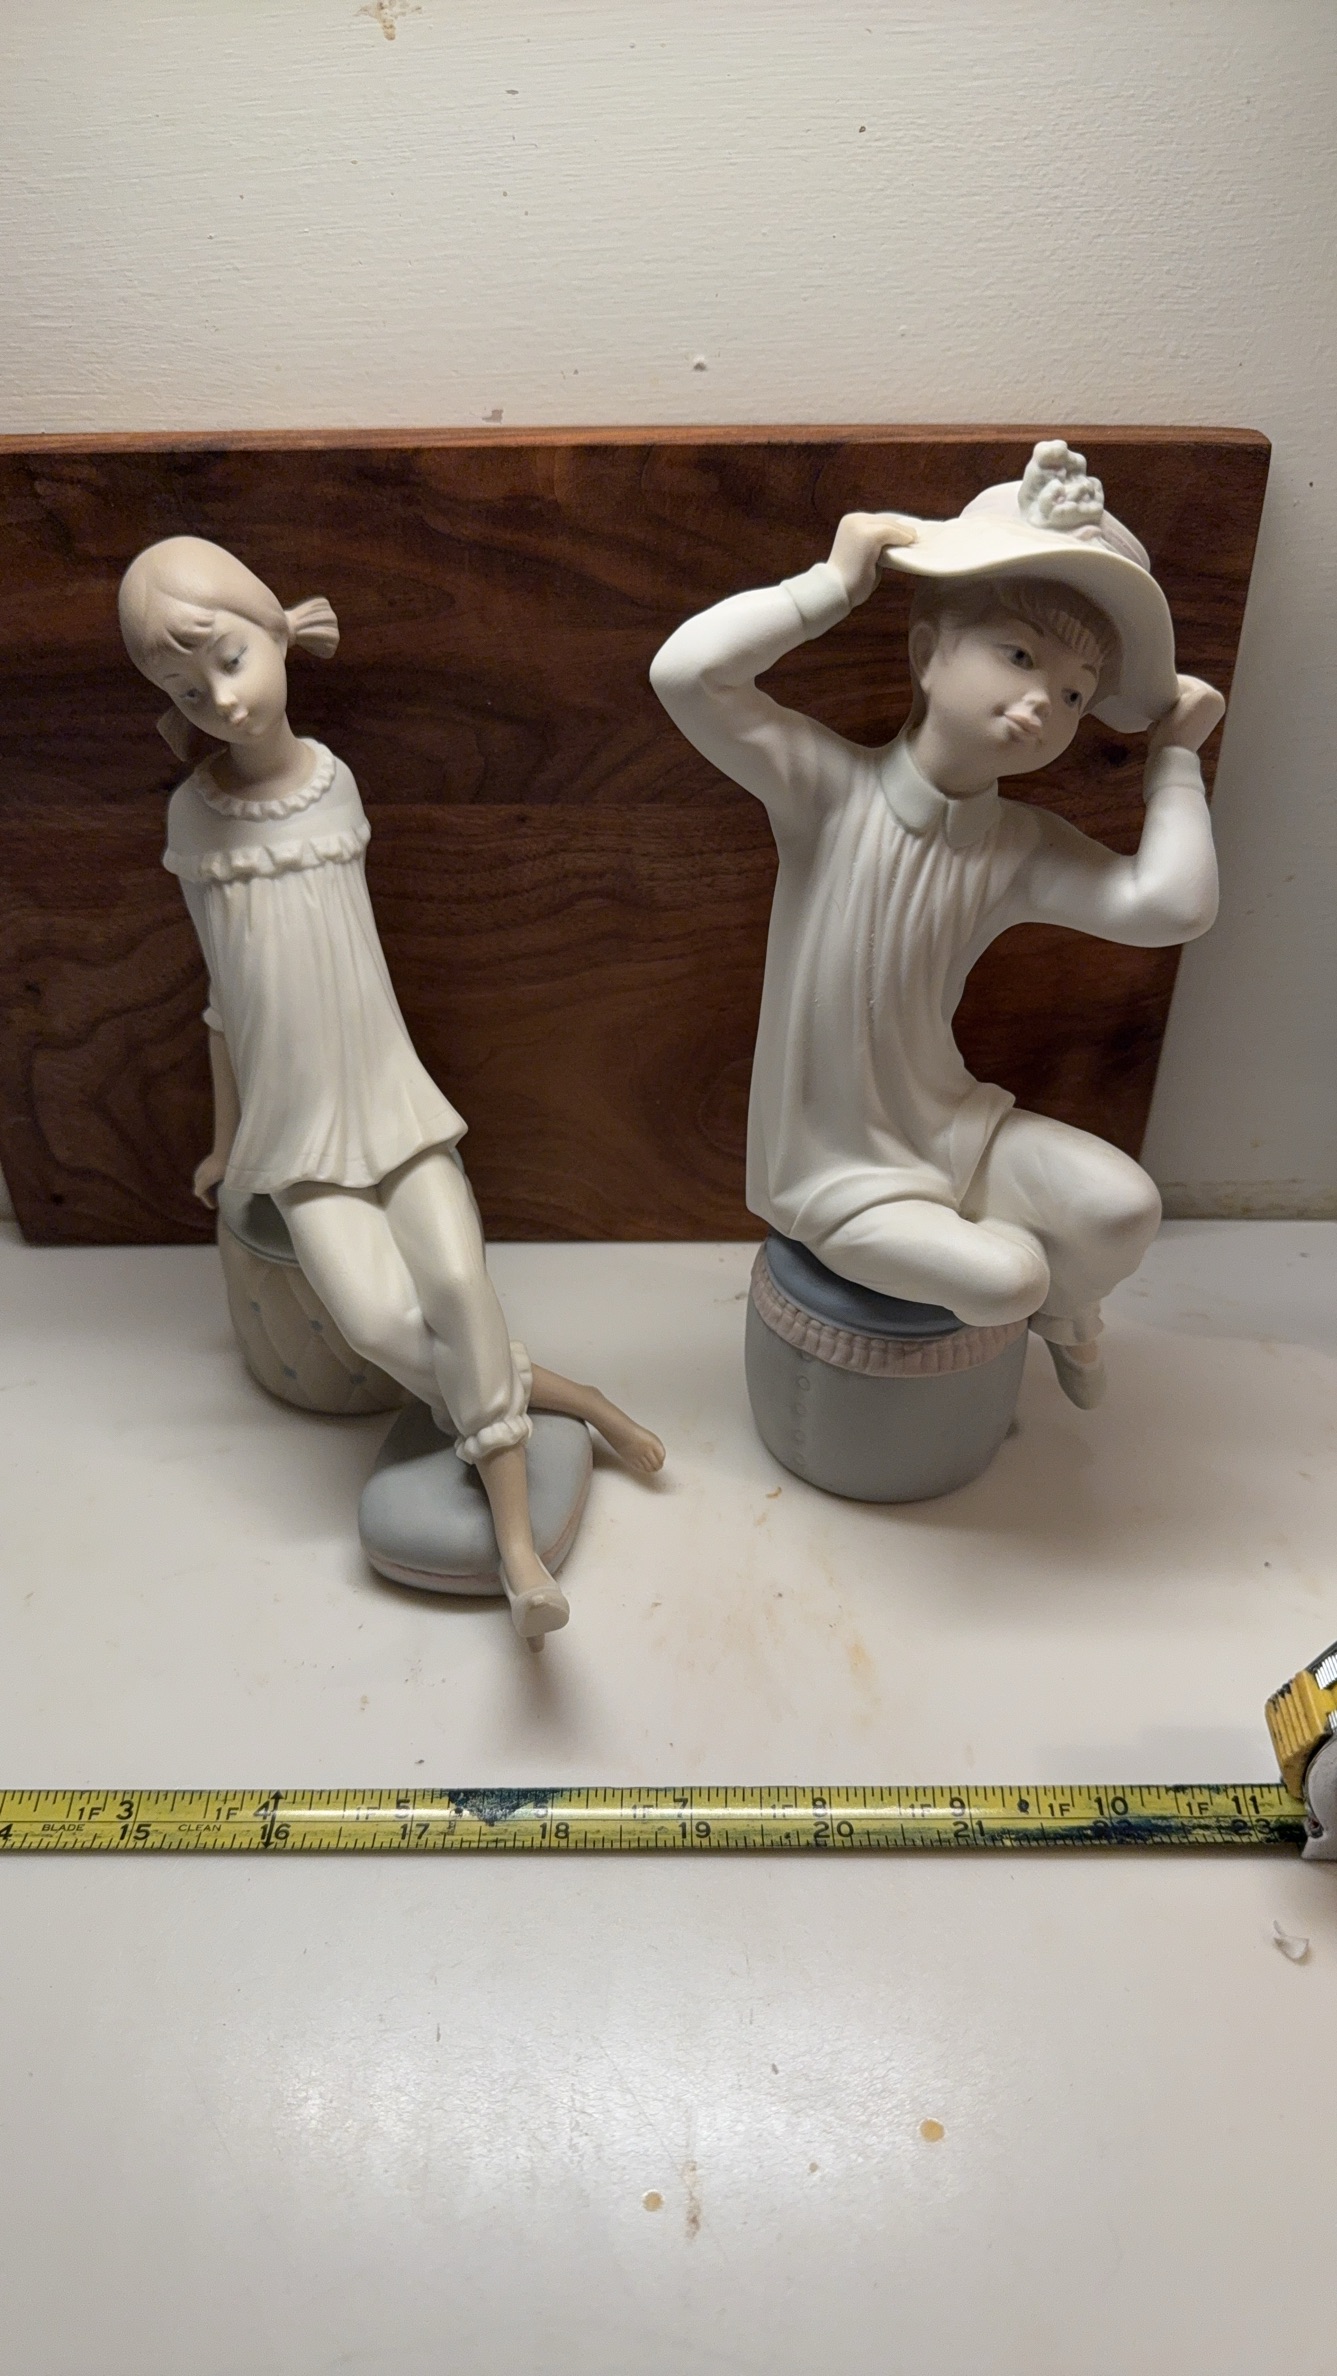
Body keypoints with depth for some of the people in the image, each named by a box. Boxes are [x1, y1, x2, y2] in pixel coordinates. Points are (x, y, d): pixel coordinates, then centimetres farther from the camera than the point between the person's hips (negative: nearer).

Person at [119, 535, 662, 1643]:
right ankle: (547, 1392, 4)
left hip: (390, 1099, 1)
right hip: (296, 1129, 0)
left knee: (458, 1277, -20)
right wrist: (229, 1138, 11)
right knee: (380, 1317, -20)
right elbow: (226, 993, 6)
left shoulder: (335, 778, 0)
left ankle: (514, 1532, -10)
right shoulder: (193, 816, -1)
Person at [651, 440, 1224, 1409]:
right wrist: (837, 582, -21)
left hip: (949, 1127, 4)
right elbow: (687, 671, -28)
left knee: (1124, 1204, -14)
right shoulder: (829, 786, -15)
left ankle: (1067, 1305, 25)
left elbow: (1172, 904, -20)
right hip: (834, 1171, -4)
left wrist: (1175, 754, -8)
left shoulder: (1025, 848, -5)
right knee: (1002, 1275, -22)